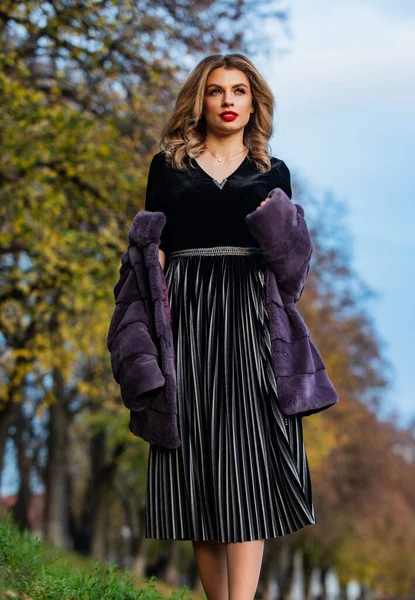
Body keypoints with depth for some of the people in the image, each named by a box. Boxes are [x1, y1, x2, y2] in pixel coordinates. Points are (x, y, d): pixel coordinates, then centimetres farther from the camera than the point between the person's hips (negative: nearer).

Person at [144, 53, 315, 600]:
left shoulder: (273, 173, 16)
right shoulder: (168, 165, 14)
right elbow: (153, 249, 8)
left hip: (252, 314, 0)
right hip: (188, 313, 1)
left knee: (246, 452, -12)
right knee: (197, 453, -2)